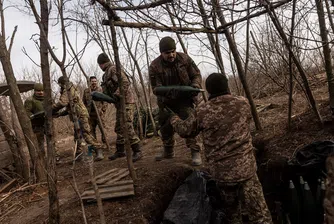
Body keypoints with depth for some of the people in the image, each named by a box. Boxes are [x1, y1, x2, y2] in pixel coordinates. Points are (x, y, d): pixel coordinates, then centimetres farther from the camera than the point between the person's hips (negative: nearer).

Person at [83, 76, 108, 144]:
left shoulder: (101, 89, -1)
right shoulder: (86, 91, 8)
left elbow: (105, 101, 0)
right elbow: (84, 102, 16)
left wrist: (103, 110, -7)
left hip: (99, 113, -3)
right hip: (90, 114, 3)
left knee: (102, 128, -5)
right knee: (92, 130, 9)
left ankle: (105, 142, 5)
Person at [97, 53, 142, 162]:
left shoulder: (113, 69, -12)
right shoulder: (107, 74, 19)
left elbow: (125, 82, -23)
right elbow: (110, 90, 16)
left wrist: (116, 94, -27)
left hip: (125, 102, -11)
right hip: (119, 104, 11)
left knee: (128, 127, -14)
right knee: (119, 128, 16)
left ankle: (137, 152, -10)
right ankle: (120, 151, 27)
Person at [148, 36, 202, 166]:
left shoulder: (184, 59, -12)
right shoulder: (154, 66, -16)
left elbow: (196, 74, -2)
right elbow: (155, 88, -19)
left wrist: (195, 85, -24)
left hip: (185, 99, -2)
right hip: (166, 102, 2)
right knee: (165, 126, 13)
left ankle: (195, 152, -12)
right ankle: (168, 151, 33)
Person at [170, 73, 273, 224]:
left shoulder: (202, 112, -5)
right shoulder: (243, 104, -2)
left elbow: (184, 130, 11)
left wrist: (174, 119, 32)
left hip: (220, 170, 1)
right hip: (245, 167, -1)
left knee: (230, 208, 21)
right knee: (259, 212, 3)